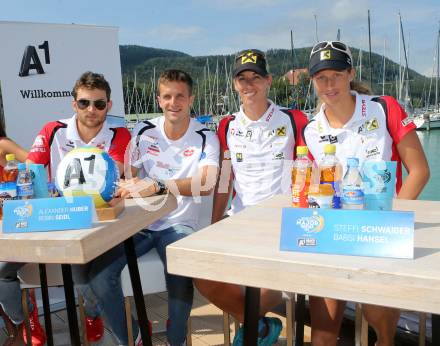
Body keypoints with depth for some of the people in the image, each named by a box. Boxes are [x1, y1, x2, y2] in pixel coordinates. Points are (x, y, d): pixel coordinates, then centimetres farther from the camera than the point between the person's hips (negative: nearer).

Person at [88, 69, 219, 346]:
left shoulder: (205, 138, -5)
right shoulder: (144, 131, 3)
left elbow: (206, 185, -22)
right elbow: (126, 177, 4)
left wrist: (156, 186, -34)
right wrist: (125, 185, -22)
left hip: (179, 225, -3)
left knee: (181, 274, -32)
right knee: (100, 269, -19)